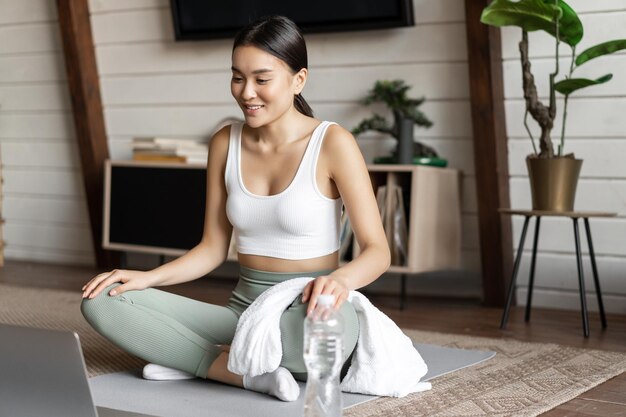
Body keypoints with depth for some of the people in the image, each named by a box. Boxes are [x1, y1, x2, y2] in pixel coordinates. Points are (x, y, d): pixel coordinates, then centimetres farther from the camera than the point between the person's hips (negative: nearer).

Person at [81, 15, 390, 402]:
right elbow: (213, 248, 11)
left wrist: (340, 279, -34)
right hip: (242, 310, 5)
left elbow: (377, 251, -12)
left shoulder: (332, 143, -10)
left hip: (304, 314, -4)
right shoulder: (225, 143, 5)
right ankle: (252, 373, -19)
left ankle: (194, 359, -15)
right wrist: (148, 277, -6)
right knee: (102, 301, -13)